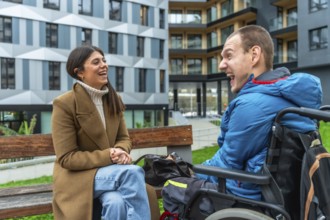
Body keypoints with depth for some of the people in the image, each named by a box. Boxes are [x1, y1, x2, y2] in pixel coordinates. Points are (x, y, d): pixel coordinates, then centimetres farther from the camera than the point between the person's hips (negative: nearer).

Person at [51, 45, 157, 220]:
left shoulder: (113, 100, 5)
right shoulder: (64, 104, -14)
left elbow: (124, 138, 9)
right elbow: (67, 158, -15)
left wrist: (120, 152, -16)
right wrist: (108, 156, -24)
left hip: (109, 171, 5)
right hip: (78, 177, -4)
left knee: (117, 202, -29)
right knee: (133, 172, -28)